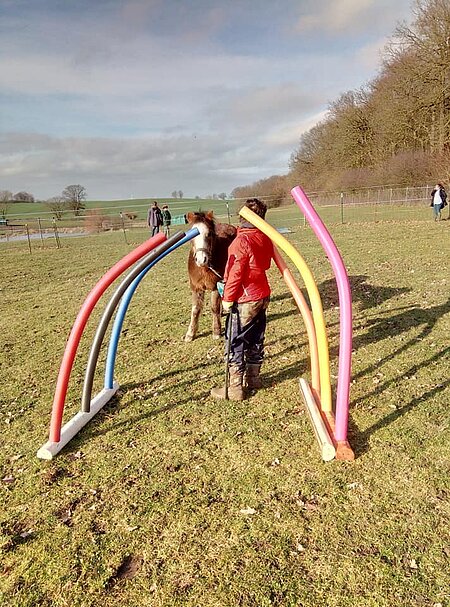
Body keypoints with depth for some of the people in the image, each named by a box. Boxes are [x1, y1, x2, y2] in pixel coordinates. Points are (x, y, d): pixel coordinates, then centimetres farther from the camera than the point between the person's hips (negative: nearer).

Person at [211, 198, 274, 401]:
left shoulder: (242, 240, -19)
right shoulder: (265, 239, 4)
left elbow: (235, 272, -20)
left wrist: (228, 297, -13)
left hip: (244, 300, -8)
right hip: (262, 296, 8)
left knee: (235, 343, 1)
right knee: (256, 340, 18)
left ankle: (235, 389, 6)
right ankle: (253, 378, 31)